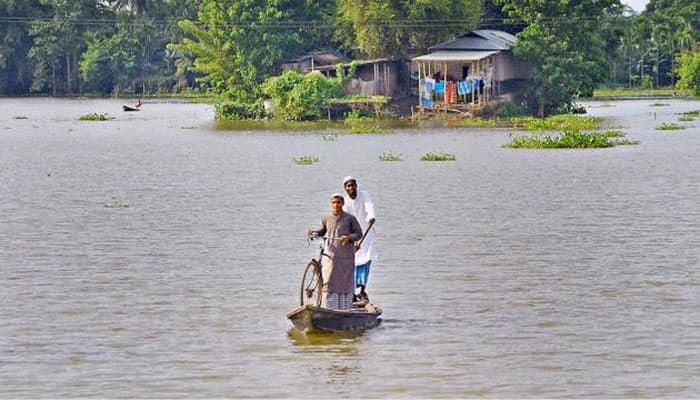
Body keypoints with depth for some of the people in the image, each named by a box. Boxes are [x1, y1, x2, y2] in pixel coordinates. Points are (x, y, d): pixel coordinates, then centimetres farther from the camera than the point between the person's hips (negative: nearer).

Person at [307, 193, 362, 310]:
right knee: (329, 284, -5)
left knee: (345, 283, 1)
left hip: (346, 257, -2)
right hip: (331, 256, 2)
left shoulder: (350, 219, 2)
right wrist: (314, 233, 4)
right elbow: (322, 231, 23)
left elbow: (359, 233, 4)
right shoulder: (326, 219, 9)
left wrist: (349, 237, -14)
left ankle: (345, 312, 8)